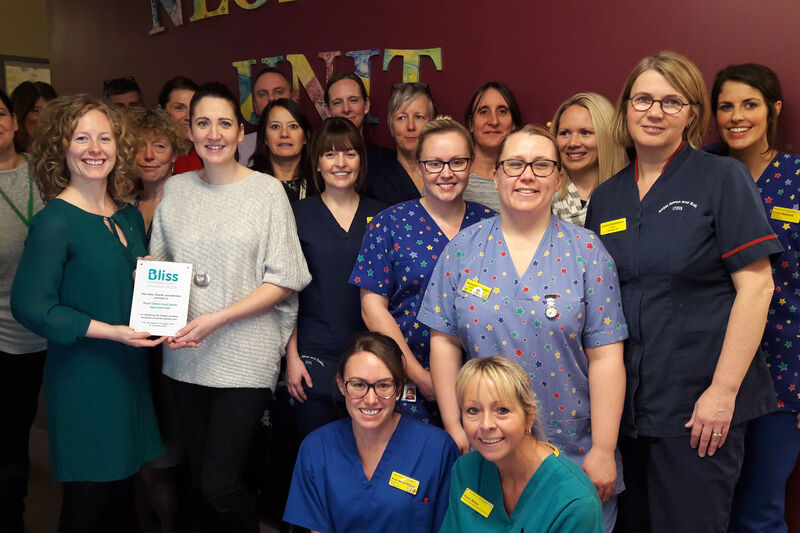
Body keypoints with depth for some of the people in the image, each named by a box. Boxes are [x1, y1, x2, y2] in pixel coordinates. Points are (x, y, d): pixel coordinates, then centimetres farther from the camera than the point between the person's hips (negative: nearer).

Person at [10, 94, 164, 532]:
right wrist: (108, 331, -20)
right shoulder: (55, 221, -13)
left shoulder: (129, 215, 8)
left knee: (123, 488, 16)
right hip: (82, 378, -6)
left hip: (129, 370, 6)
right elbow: (30, 306, -16)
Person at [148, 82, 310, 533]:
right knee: (198, 478, 13)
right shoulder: (175, 188, 8)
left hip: (245, 357, -4)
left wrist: (217, 319, -14)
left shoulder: (267, 190, -4)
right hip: (185, 357, 4)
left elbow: (284, 279, -6)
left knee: (219, 484, -6)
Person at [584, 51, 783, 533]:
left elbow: (756, 286, -11)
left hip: (699, 403, -5)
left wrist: (724, 390, -16)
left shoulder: (722, 178, -5)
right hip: (626, 401, 5)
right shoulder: (606, 197, 9)